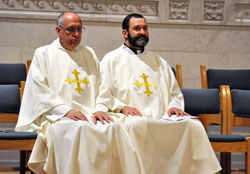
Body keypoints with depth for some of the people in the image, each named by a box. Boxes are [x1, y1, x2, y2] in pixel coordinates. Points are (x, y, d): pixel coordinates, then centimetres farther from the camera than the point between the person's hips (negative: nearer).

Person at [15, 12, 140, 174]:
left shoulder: (89, 54, 24)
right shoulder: (44, 54, 12)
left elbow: (100, 88, 17)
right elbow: (40, 90, 0)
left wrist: (98, 110, -5)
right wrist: (66, 111, -13)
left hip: (89, 115, 4)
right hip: (57, 117, -3)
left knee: (115, 128, -29)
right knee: (81, 130, -38)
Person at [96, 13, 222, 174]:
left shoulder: (158, 61, 29)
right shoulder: (112, 59, 15)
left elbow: (175, 93, 27)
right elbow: (102, 97, 5)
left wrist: (174, 106, 4)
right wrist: (122, 107, -13)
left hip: (163, 119, 4)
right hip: (132, 118, -4)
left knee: (193, 125, -26)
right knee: (138, 124, -41)